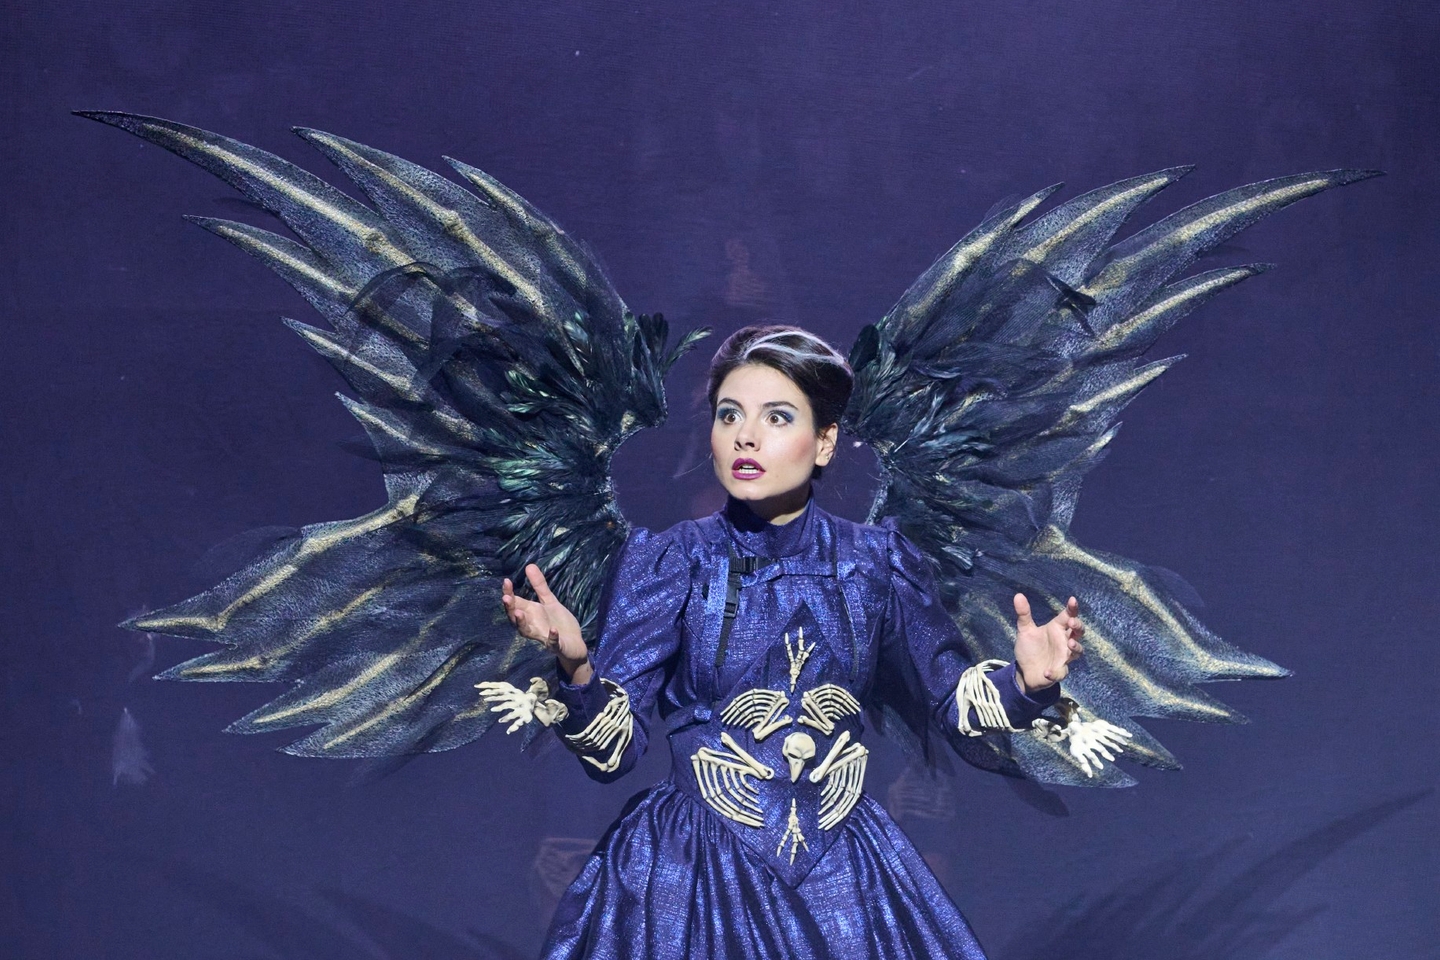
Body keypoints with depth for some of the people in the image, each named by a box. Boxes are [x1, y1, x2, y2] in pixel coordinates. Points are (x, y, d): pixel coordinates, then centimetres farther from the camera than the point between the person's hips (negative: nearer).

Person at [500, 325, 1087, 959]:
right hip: (691, 870, -2)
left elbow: (952, 697, 11)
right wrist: (575, 666, -31)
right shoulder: (664, 562, -7)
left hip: (841, 874, 2)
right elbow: (613, 748, -11)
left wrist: (1025, 682, -10)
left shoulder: (879, 562, -2)